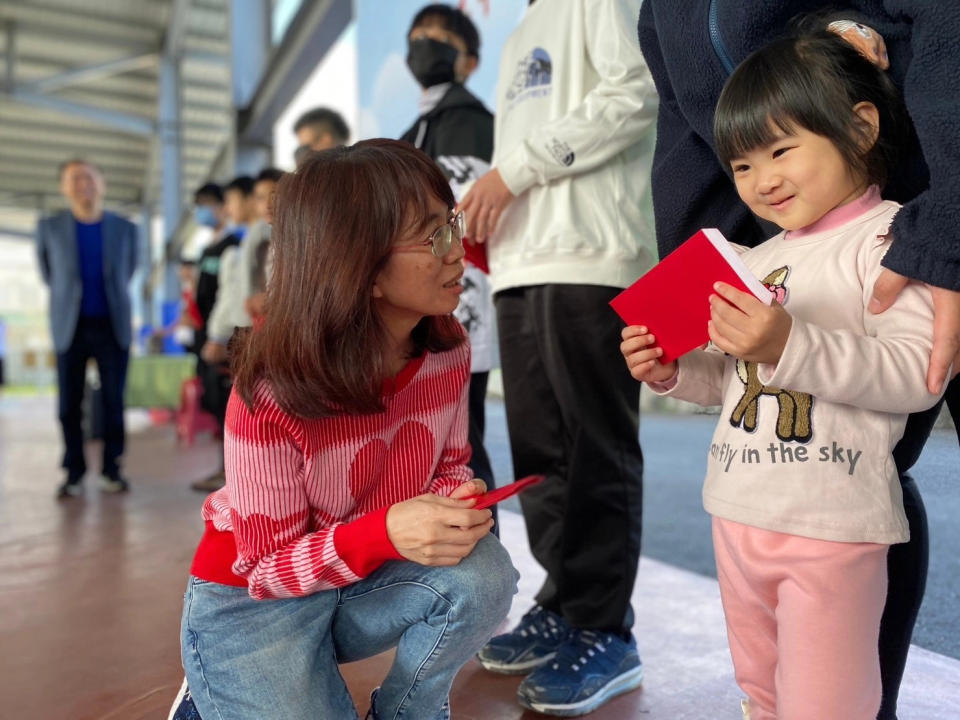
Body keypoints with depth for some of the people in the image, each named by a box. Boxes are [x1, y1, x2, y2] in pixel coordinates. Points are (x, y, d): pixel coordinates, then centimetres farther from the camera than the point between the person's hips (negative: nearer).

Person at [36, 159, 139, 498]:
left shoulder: (125, 229, 3)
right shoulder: (49, 227, 3)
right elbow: (47, 272, 19)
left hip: (113, 326, 0)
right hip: (70, 327, 0)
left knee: (114, 401, 1)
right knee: (70, 403, 1)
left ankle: (112, 469, 12)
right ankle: (74, 472, 11)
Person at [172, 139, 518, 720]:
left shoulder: (448, 350, -13)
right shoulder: (271, 396, -29)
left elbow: (450, 465, 2)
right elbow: (269, 565, -20)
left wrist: (458, 499, -24)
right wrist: (387, 532, -38)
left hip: (368, 580, 5)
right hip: (252, 604, -4)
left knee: (483, 574, -24)